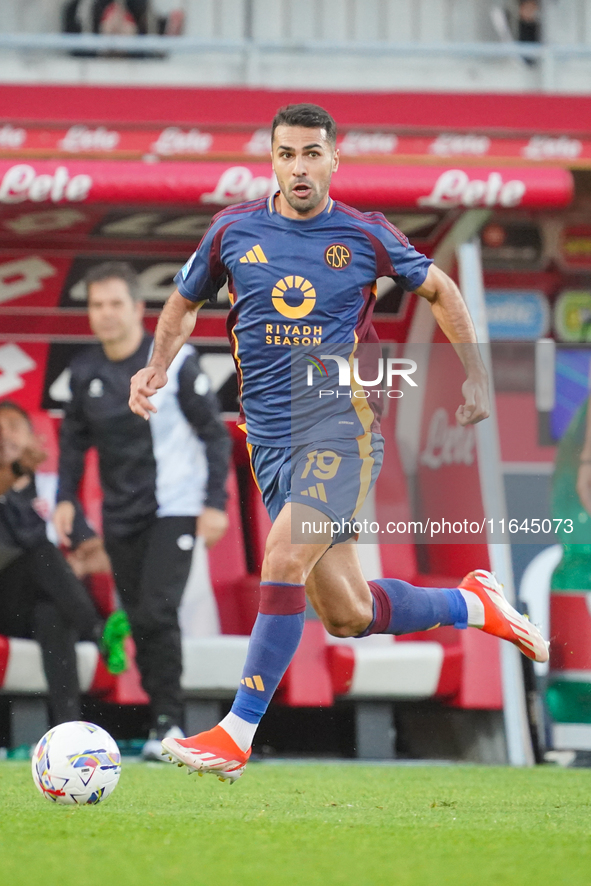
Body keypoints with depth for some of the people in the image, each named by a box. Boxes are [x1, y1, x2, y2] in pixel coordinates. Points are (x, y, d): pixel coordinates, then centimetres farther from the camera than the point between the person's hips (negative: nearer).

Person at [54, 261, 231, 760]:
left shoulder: (174, 361, -9)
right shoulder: (85, 371, 4)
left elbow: (214, 433, -5)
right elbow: (75, 438, 17)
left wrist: (215, 502, -10)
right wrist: (65, 498, 6)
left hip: (174, 509, -5)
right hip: (120, 515, 5)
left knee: (157, 612, -17)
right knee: (139, 620, 5)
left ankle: (168, 722, -12)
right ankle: (163, 718, 14)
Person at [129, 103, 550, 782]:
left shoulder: (365, 236, -1)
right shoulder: (233, 231, 4)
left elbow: (438, 290, 16)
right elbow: (184, 304, 20)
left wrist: (475, 377, 11)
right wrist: (157, 367, 2)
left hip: (343, 426, -4)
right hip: (270, 439, 4)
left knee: (283, 560, -25)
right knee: (347, 616, 3)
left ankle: (236, 736, -20)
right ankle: (474, 605, 31)